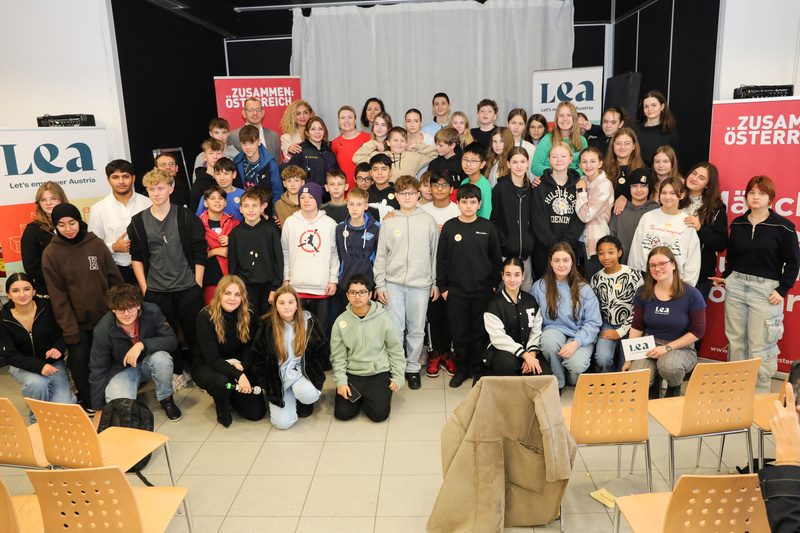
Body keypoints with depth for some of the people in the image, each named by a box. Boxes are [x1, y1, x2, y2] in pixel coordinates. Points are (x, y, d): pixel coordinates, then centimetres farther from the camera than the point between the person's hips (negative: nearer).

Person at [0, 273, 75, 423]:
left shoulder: (47, 307, -12)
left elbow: (61, 336, -2)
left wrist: (58, 349, -28)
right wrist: (38, 366, -28)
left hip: (53, 362, 0)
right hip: (23, 367, 0)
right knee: (37, 383, -34)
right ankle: (37, 421, -5)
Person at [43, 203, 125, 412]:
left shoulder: (96, 244, -1)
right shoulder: (51, 253, -5)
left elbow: (116, 279, 4)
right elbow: (58, 295, -5)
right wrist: (69, 329, -9)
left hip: (105, 315, 1)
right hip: (77, 321, -1)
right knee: (79, 357, -8)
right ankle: (87, 401, 15)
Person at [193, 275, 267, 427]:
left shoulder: (249, 317, -7)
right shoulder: (206, 317, -19)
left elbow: (249, 351, -3)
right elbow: (212, 358, -24)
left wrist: (241, 366, -27)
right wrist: (238, 375, -38)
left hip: (238, 367, 3)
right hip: (206, 367, -3)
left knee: (257, 412, -11)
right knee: (221, 381, -39)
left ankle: (229, 396, 21)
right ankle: (222, 410, -3)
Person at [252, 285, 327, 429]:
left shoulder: (309, 323, -3)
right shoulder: (266, 326, -3)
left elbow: (323, 351, 6)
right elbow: (258, 358, 4)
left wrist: (311, 372, -4)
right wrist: (267, 385, -2)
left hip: (301, 371, 0)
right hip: (277, 376, 0)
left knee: (308, 395, -35)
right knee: (283, 423, -17)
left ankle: (304, 402, 5)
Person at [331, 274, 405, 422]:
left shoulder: (383, 318, -5)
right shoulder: (341, 321, -1)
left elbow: (396, 350, 2)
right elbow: (338, 356, 3)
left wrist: (397, 378, -1)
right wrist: (340, 381, -7)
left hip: (379, 373, -1)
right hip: (351, 373, 2)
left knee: (379, 414, -17)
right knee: (342, 413, -13)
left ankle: (381, 394, 15)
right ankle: (357, 396, 18)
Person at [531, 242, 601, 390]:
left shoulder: (584, 289, 1)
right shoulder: (539, 287, 4)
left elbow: (593, 323, -1)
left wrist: (576, 343, -18)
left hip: (580, 337, -1)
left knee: (577, 365, -31)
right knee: (549, 338, -35)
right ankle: (557, 384, -9)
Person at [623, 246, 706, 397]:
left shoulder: (691, 294, -9)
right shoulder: (643, 293, 0)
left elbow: (697, 331, -6)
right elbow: (637, 327, 7)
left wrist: (667, 348, -14)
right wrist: (629, 358, 1)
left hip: (681, 346, -2)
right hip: (650, 345, 2)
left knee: (668, 365, -37)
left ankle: (675, 387, 0)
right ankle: (653, 385, 14)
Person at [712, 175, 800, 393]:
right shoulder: (738, 224, 9)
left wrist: (782, 290, -6)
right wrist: (726, 277, 7)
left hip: (766, 290, -4)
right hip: (735, 286, 4)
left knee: (759, 346, -2)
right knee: (735, 340, 9)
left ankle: (759, 395, 10)